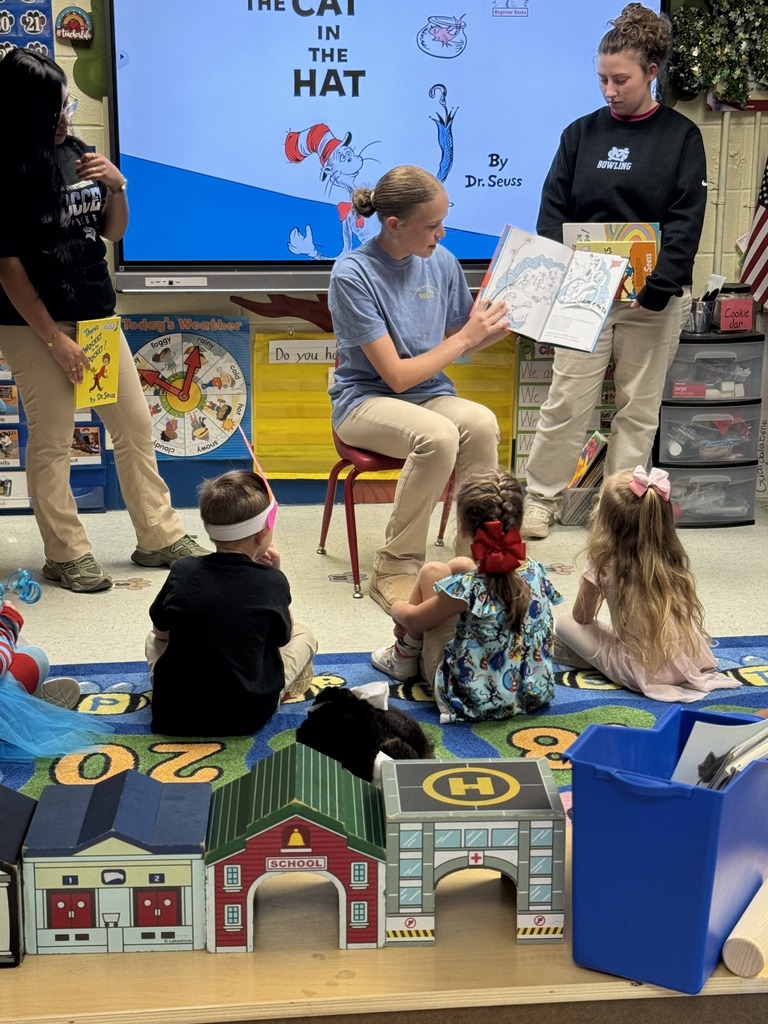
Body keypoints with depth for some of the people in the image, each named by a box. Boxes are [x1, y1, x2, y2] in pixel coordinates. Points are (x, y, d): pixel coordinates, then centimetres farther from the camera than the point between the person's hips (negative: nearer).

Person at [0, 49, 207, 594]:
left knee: (136, 427, 10)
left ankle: (160, 537, 22)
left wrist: (116, 187, -8)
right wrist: (55, 340, -14)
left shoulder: (77, 153, 4)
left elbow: (113, 231, 13)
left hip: (96, 314, 6)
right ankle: (66, 554, 15)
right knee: (52, 441, 1)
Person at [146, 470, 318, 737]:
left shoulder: (182, 572, -5)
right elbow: (283, 636, 8)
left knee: (154, 639, 32)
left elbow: (161, 631, 10)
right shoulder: (272, 583, -10)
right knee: (303, 636, 18)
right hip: (247, 717, -4)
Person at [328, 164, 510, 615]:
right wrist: (465, 338, -12)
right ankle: (396, 569, -18)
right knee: (438, 435, -36)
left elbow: (462, 341, 16)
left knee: (481, 422, -31)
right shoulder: (353, 274, -15)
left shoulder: (442, 261, 1)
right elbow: (397, 375, -16)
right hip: (366, 401, -4)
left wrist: (501, 326, -1)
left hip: (430, 395, 5)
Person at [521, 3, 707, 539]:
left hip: (655, 295, -1)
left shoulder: (681, 137, 2)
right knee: (567, 400, -1)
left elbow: (686, 220, -5)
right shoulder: (581, 134, 8)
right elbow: (554, 210, 4)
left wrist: (659, 287, -18)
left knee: (639, 408, 5)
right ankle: (541, 499, 12)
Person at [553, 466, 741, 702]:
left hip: (646, 672, -5)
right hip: (695, 663, 5)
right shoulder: (672, 556, 3)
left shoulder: (604, 563, -9)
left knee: (564, 622, 10)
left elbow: (582, 617, 4)